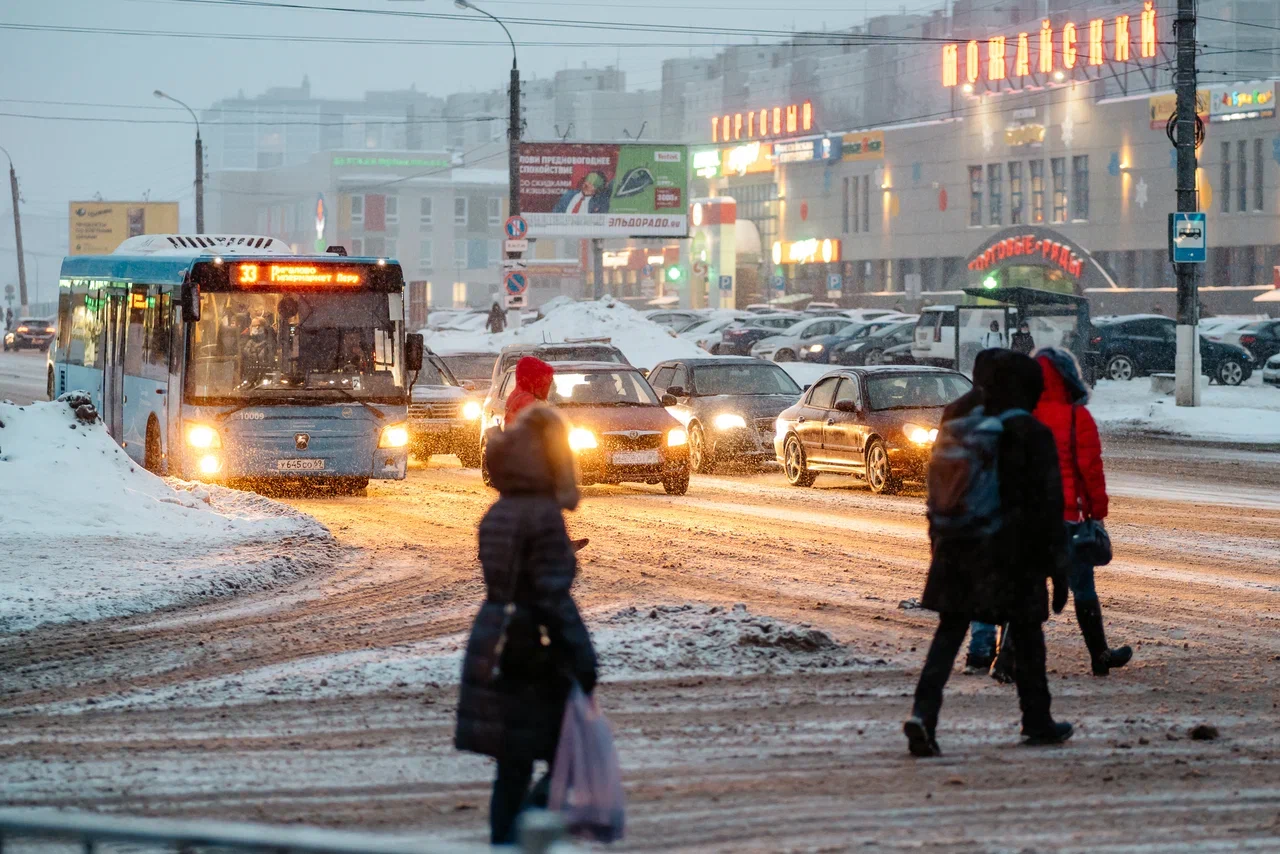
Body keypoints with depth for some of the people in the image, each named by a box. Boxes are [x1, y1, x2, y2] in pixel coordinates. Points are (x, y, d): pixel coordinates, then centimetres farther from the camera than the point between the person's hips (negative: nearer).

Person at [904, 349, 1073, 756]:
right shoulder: (1032, 435, -8)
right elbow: (1049, 503, -9)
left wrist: (939, 540, 19)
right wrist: (1057, 566, -5)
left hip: (960, 549, 3)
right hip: (1014, 551, -3)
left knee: (949, 631, 3)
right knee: (1026, 634, 12)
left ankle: (923, 712, -16)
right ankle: (1037, 721, 22)